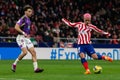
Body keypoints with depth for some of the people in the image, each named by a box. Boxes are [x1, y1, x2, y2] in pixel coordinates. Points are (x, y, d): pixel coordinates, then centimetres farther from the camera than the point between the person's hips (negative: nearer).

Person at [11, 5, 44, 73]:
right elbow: (16, 27, -21)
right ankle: (15, 64, -2)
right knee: (25, 52, -21)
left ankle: (36, 68, -6)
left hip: (26, 38, 8)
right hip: (21, 37, -8)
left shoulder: (28, 19, 15)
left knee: (33, 52, -3)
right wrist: (23, 33, -24)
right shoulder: (23, 19, -12)